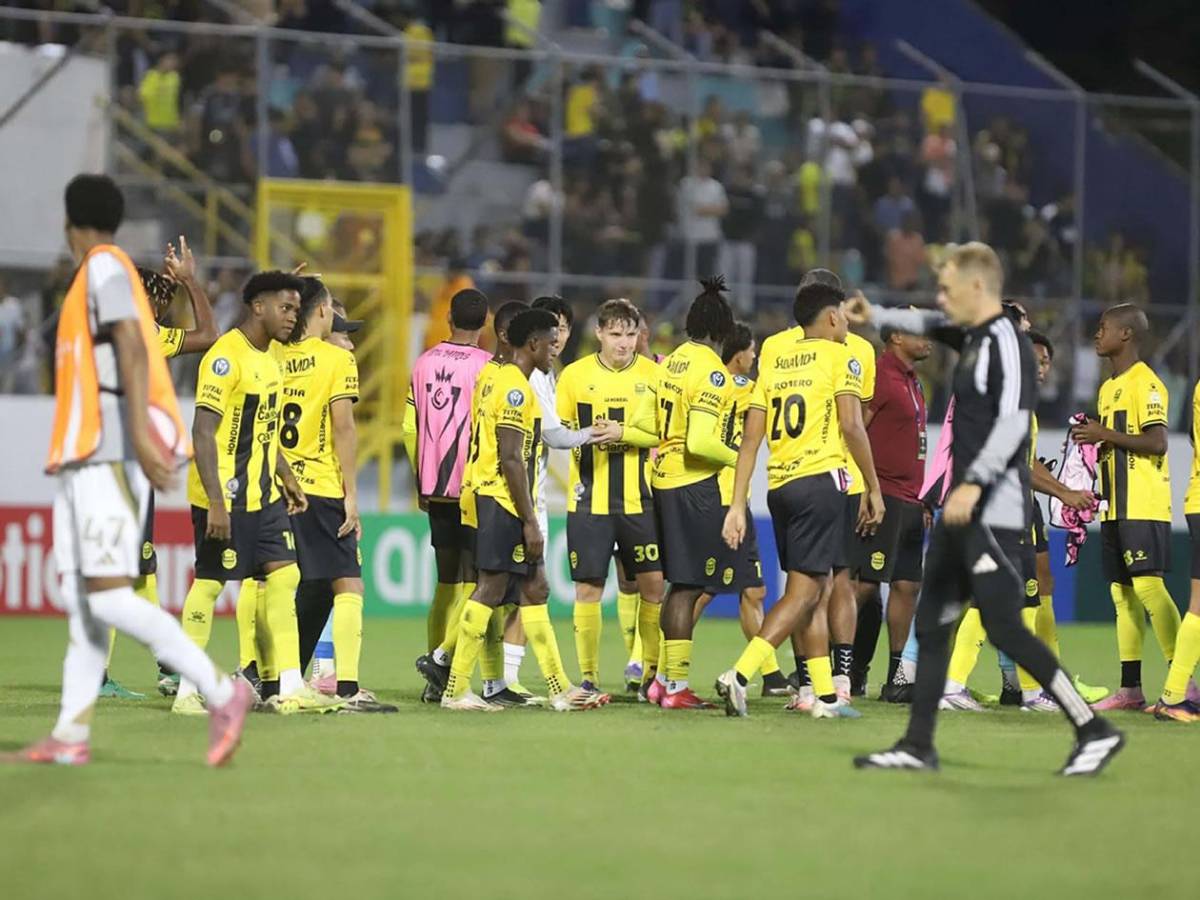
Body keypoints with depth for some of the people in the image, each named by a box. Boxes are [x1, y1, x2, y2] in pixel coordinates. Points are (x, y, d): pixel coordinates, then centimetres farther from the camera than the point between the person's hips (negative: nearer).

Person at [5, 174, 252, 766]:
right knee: (78, 595, 4)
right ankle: (71, 734, 1)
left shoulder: (104, 268, -6)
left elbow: (133, 350, -18)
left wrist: (140, 434, -27)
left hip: (109, 456, -10)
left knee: (108, 596, -15)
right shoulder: (101, 273, 21)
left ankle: (220, 692, -13)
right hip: (86, 460, 10)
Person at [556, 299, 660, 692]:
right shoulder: (574, 375, 2)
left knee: (653, 585, -1)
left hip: (639, 498, 1)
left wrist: (625, 433, -18)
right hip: (589, 499, 0)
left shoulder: (652, 374, 2)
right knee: (587, 588, -1)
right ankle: (588, 677, 7)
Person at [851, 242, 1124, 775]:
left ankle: (1095, 731, -7)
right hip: (963, 511, 10)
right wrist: (875, 316, 39)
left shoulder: (1006, 342, -15)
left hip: (993, 512, -10)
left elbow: (1013, 421, -27)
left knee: (1003, 628, -13)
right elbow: (927, 323, 37)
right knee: (931, 623, 10)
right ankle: (918, 746, 16)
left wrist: (974, 483, -34)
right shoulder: (973, 337, 13)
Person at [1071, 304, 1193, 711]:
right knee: (1122, 593, 7)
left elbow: (1157, 442, -19)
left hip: (1143, 506, -9)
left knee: (1147, 585, -15)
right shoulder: (1108, 388, 20)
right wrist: (1091, 441, 9)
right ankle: (1130, 689, 8)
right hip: (1116, 507, 9)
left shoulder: (1145, 383, -9)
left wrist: (1105, 434, -17)